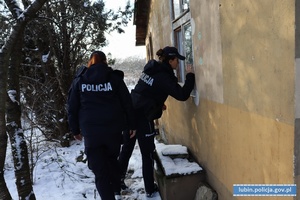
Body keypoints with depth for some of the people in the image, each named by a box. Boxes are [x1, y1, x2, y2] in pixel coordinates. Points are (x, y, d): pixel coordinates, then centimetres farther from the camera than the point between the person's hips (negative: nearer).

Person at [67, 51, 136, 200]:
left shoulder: (79, 80, 6)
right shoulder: (114, 77, 2)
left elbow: (72, 108, 6)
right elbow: (127, 103, 2)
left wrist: (75, 130, 15)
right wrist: (132, 124, 10)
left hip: (90, 130, -1)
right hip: (113, 128, 1)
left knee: (99, 169, 5)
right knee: (112, 159, 24)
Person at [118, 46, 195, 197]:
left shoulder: (151, 68, 10)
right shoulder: (163, 77, -14)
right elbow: (182, 95, -18)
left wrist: (158, 103, 16)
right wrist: (190, 75, -9)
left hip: (130, 113, 8)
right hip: (142, 117, -8)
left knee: (126, 148, 18)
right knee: (147, 154, 6)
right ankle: (150, 189, 19)